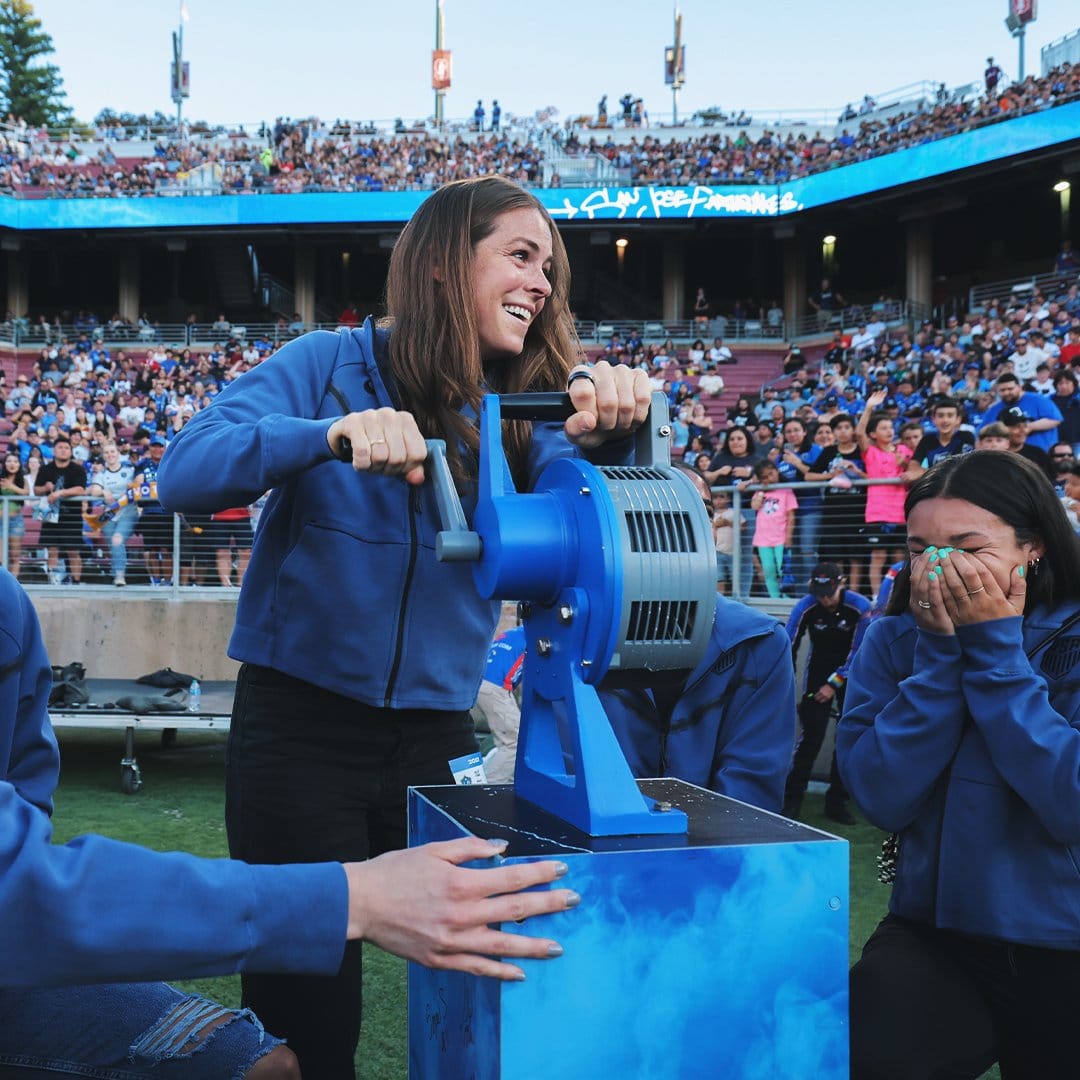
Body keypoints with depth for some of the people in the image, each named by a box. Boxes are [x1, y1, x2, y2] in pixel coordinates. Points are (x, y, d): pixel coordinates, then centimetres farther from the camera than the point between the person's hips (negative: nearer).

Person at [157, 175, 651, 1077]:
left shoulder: (520, 412, 6)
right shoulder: (333, 364, -5)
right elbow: (186, 473, -17)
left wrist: (609, 432, -32)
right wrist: (334, 433, -33)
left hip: (438, 738, 4)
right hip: (302, 727, -3)